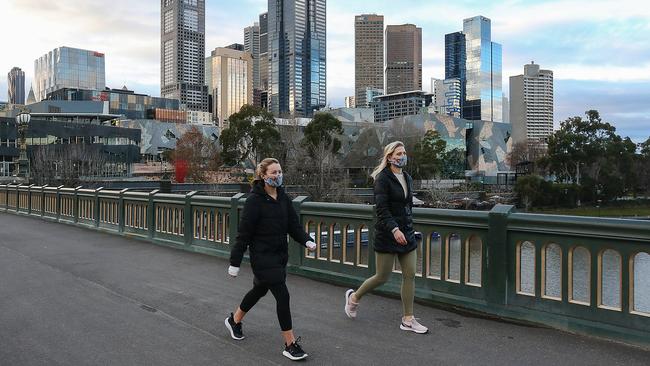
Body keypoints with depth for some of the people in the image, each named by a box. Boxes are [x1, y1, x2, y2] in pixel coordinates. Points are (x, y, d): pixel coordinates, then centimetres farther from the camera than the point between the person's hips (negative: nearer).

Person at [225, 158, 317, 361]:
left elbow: (293, 224, 4)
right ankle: (290, 344, 2)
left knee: (260, 290, 23)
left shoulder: (283, 197, 4)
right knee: (282, 296, -9)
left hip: (280, 255, 8)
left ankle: (234, 320, 48)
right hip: (262, 257, -7)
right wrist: (235, 262, -12)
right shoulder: (255, 200, -16)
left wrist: (306, 240, -14)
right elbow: (244, 233, -15)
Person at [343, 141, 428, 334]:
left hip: (407, 233, 7)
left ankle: (408, 320, 15)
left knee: (409, 276, 5)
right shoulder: (383, 178, -11)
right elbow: (381, 208, -19)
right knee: (382, 277, 2)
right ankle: (354, 297, 28)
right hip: (387, 234, -7)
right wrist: (394, 229, -29)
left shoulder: (407, 178, 12)